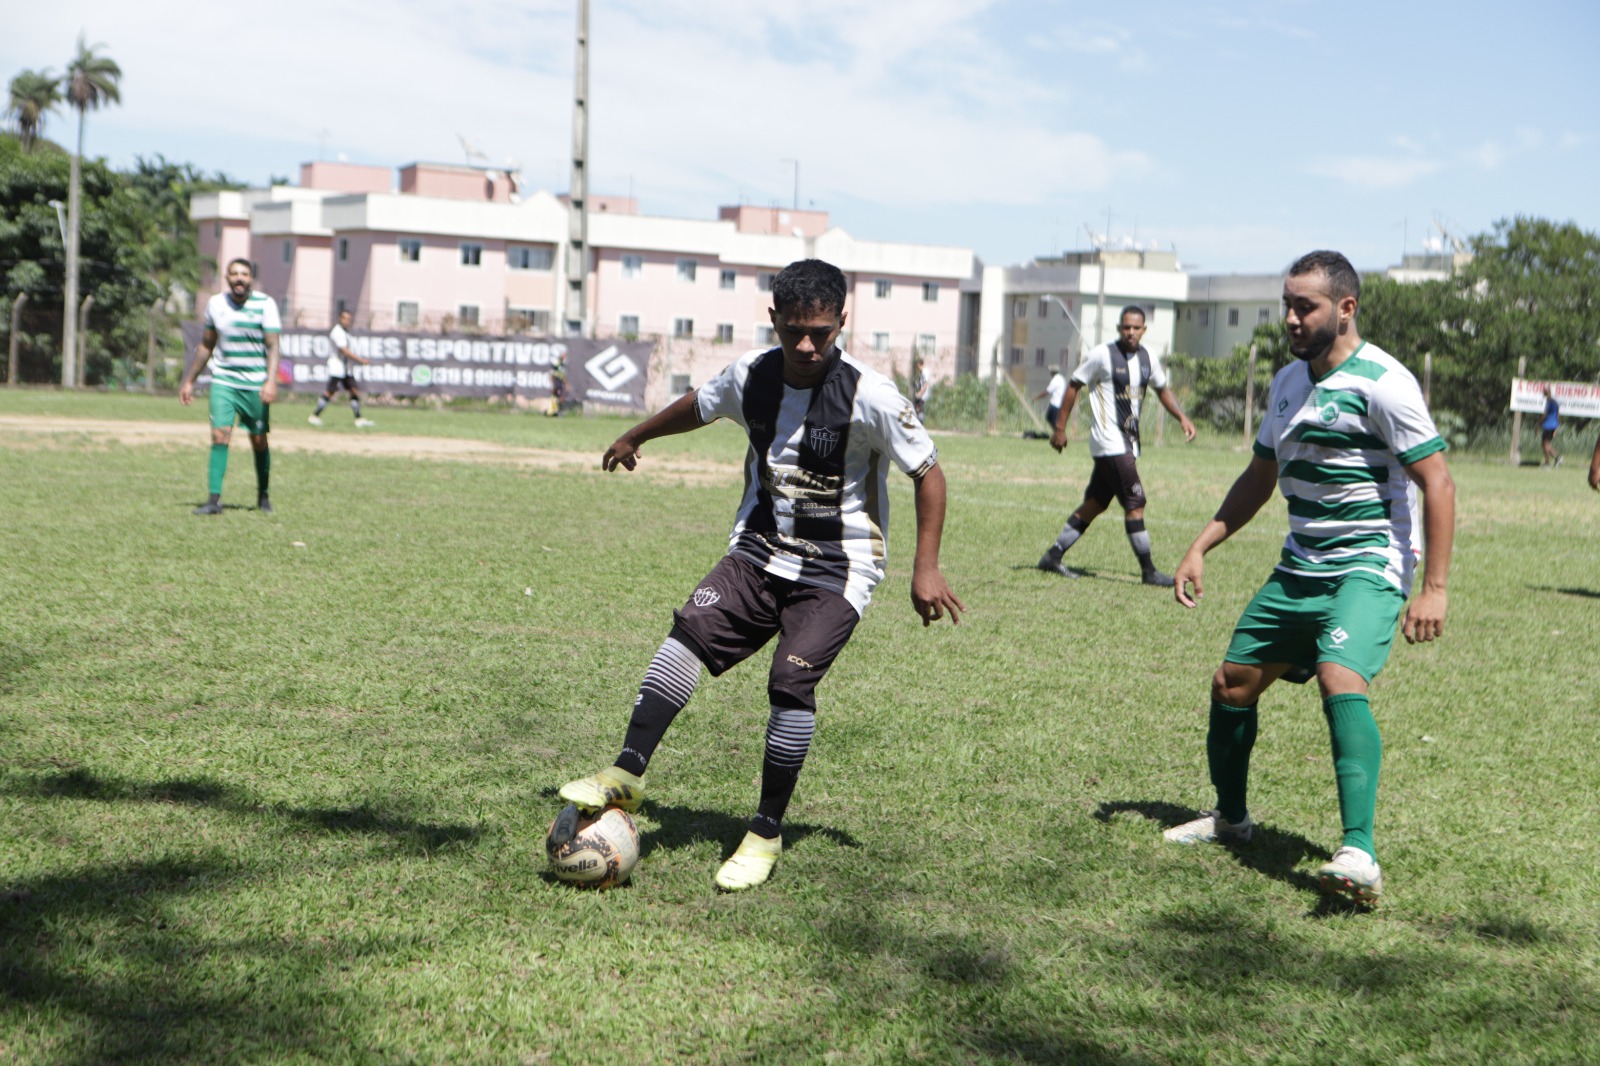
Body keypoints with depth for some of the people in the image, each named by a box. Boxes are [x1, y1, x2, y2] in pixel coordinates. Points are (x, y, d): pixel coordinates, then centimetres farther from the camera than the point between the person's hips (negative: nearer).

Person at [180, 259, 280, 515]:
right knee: (220, 434, -12)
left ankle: (263, 496, 23)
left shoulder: (265, 304, -6)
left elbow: (273, 346, -13)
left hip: (255, 385, -2)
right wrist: (189, 381, 18)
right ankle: (214, 499, -14)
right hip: (223, 381, 2)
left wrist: (271, 381, -27)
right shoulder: (215, 304, 5)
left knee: (259, 441, 3)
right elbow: (206, 345, 16)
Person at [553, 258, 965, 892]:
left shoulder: (870, 397, -16)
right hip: (758, 553, 4)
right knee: (691, 630, -20)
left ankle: (766, 834, -7)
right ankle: (626, 777, -18)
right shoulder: (751, 375, -2)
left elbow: (928, 473, -6)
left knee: (792, 679, -21)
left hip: (836, 571, -4)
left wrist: (925, 568, -11)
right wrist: (634, 439, 35)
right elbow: (698, 406, 20)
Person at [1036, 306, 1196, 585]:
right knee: (1135, 503, -10)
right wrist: (1060, 428, -4)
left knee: (1094, 504, 11)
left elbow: (1162, 390, 25)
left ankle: (1053, 556, 19)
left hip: (1128, 444, 8)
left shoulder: (1148, 359, 10)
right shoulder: (1102, 355, -9)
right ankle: (1149, 570, -5)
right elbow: (1074, 385, -3)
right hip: (1109, 444, -8)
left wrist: (1182, 418, 13)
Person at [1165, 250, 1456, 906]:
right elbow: (1259, 477, 23)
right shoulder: (1288, 382, 11)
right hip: (1299, 568, 8)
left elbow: (1437, 483, -15)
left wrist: (1433, 588, -20)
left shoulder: (1381, 382, -14)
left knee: (1340, 681, -30)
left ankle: (1359, 856, -36)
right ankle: (1230, 817, 34)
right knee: (1232, 681, 11)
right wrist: (1200, 547, 15)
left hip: (1368, 568, -8)